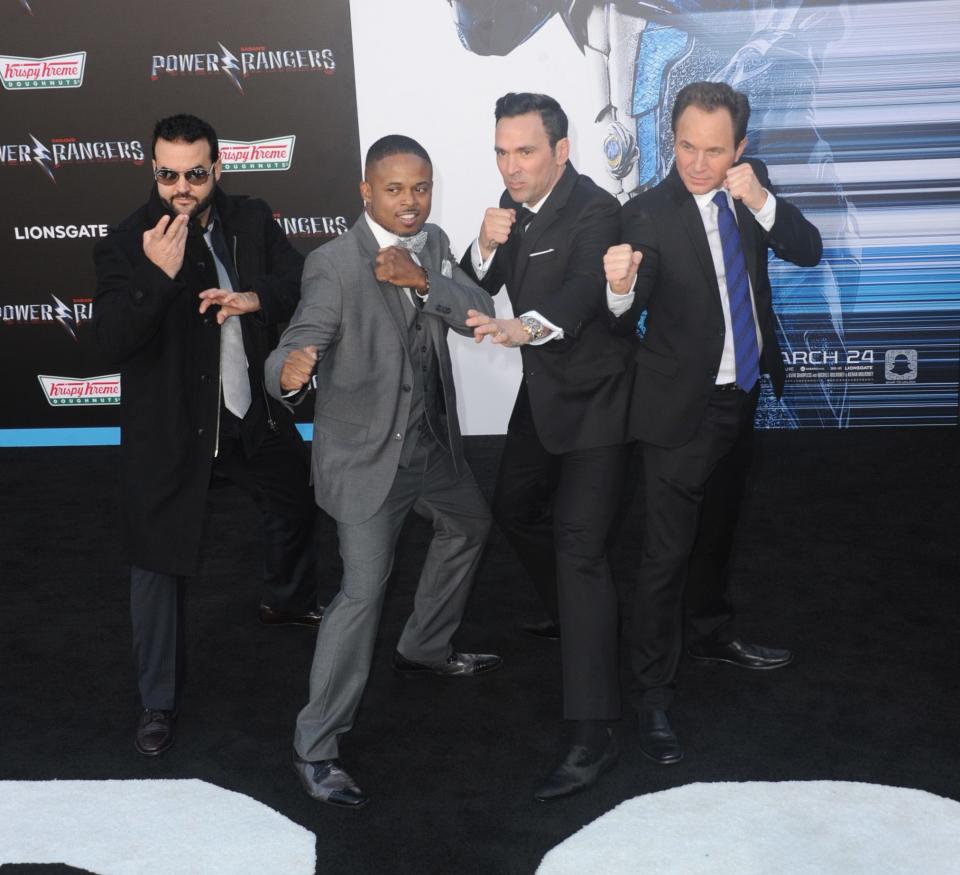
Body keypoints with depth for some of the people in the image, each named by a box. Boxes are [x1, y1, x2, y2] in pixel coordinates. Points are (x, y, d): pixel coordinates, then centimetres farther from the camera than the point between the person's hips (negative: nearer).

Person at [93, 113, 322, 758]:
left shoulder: (252, 221, -5)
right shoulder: (127, 244, -16)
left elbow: (304, 285, -4)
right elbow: (113, 342, -23)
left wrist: (256, 298, -24)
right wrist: (158, 275, -36)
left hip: (253, 414, 5)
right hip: (169, 430, -5)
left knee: (295, 505, 27)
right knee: (159, 563, 2)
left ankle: (289, 601, 60)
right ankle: (158, 703, 19)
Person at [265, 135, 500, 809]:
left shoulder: (434, 244, 2)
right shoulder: (334, 264, -18)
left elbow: (479, 316, -8)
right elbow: (301, 343, -26)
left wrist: (421, 280, -25)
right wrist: (289, 372, -50)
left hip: (432, 443, 8)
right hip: (368, 455, -8)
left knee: (470, 525, 26)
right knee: (365, 591, -13)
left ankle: (425, 649, 48)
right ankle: (315, 748, -1)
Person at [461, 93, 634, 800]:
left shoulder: (595, 212, -22)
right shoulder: (515, 204, 2)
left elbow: (582, 290, -40)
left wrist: (524, 327, -60)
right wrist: (487, 246, -18)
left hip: (596, 396, -9)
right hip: (544, 389, 9)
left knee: (578, 543, -15)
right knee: (515, 507, 23)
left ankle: (593, 735, -13)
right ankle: (577, 616, 50)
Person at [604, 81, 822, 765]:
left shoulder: (752, 187, -3)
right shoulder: (648, 214, -19)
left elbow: (807, 251, -9)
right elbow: (627, 324, -21)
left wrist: (761, 201, -25)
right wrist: (621, 289, -44)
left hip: (742, 394, 6)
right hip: (683, 406, -6)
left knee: (717, 528, 24)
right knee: (667, 554, -3)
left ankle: (712, 634, 45)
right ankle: (653, 695, 8)